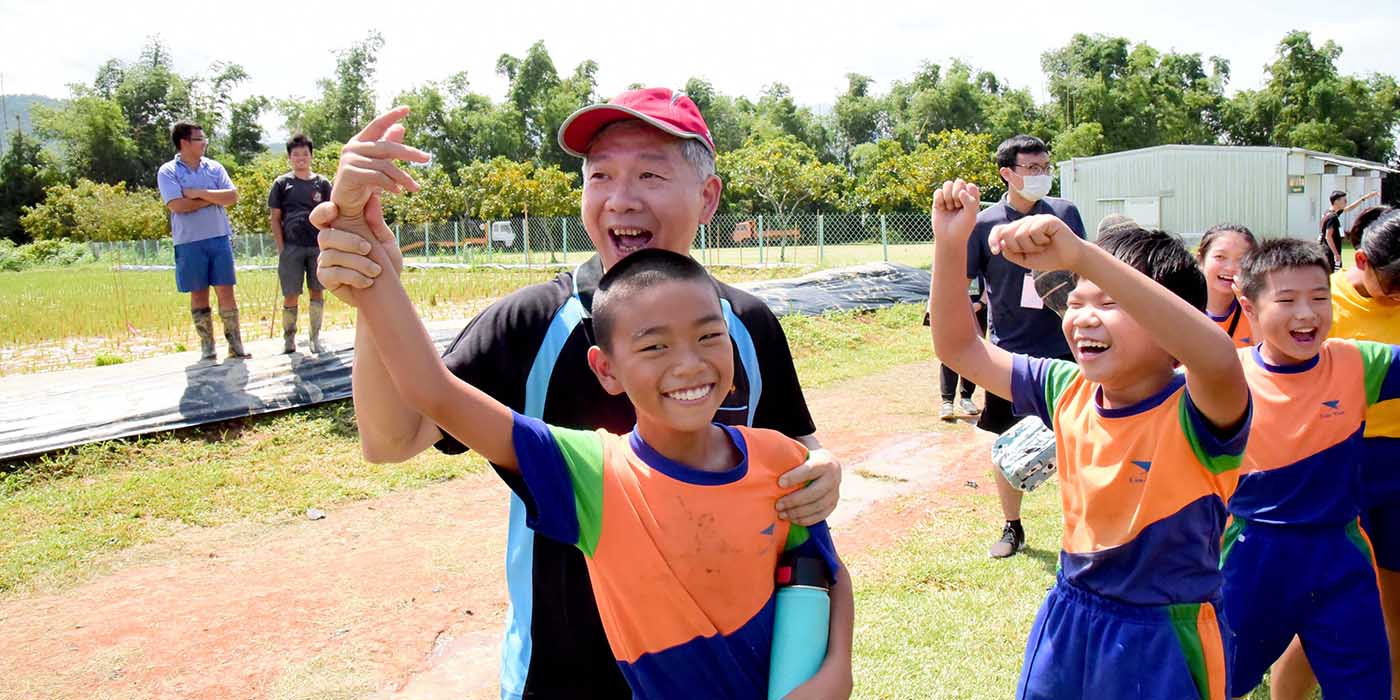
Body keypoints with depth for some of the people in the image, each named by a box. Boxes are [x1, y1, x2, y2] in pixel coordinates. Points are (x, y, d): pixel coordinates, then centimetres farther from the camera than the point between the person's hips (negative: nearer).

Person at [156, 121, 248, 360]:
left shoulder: (214, 168, 10)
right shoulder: (168, 172, 0)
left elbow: (232, 197, -2)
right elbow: (177, 205, -13)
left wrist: (200, 193, -10)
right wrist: (214, 199, -7)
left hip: (219, 238, 2)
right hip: (189, 242, -2)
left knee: (226, 291, -1)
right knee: (199, 294, 4)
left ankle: (235, 343, 2)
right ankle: (207, 345, 11)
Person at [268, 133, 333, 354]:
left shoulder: (322, 183, 10)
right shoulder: (282, 183, 7)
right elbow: (274, 219, 6)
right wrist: (281, 249, -2)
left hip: (318, 246, 1)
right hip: (291, 247, -1)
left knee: (318, 291, 3)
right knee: (291, 295, 1)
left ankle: (315, 336, 13)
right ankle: (289, 338, 14)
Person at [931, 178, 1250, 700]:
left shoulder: (1194, 412, -21)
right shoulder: (1069, 392, -4)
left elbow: (1217, 357, -44)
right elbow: (958, 349, 1)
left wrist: (1081, 255, -51)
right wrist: (950, 246, -11)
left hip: (1162, 639, -5)